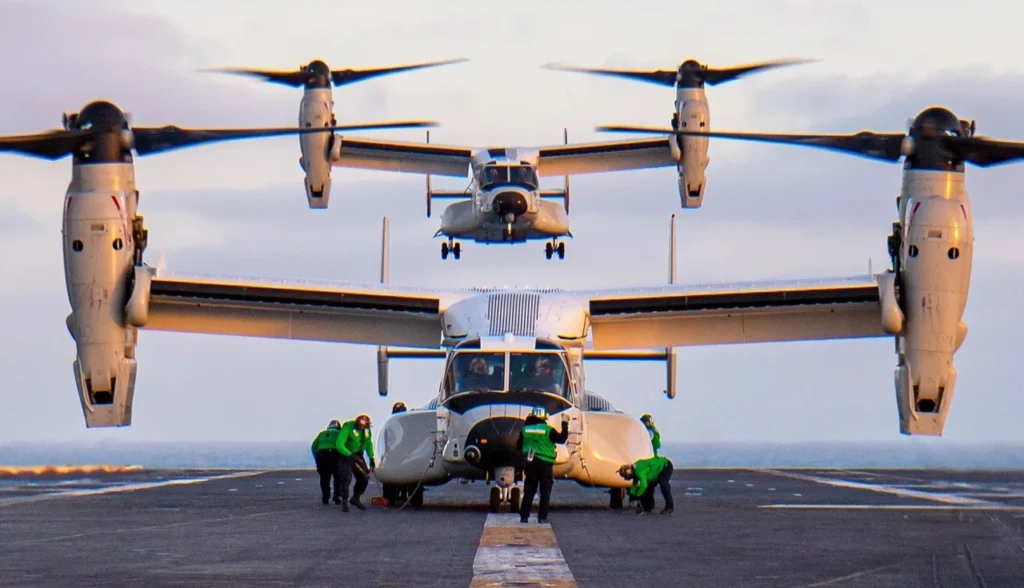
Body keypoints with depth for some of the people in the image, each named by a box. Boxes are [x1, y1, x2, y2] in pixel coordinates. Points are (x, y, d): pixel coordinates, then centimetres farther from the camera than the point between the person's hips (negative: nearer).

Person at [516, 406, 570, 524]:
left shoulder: (525, 429, 1)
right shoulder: (548, 430, -10)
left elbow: (518, 446, 9)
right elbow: (562, 438, -5)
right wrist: (565, 423, 2)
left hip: (530, 462, 3)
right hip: (545, 463, -3)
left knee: (529, 491, 10)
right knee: (545, 491, 3)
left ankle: (524, 516, 8)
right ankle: (542, 517, -2)